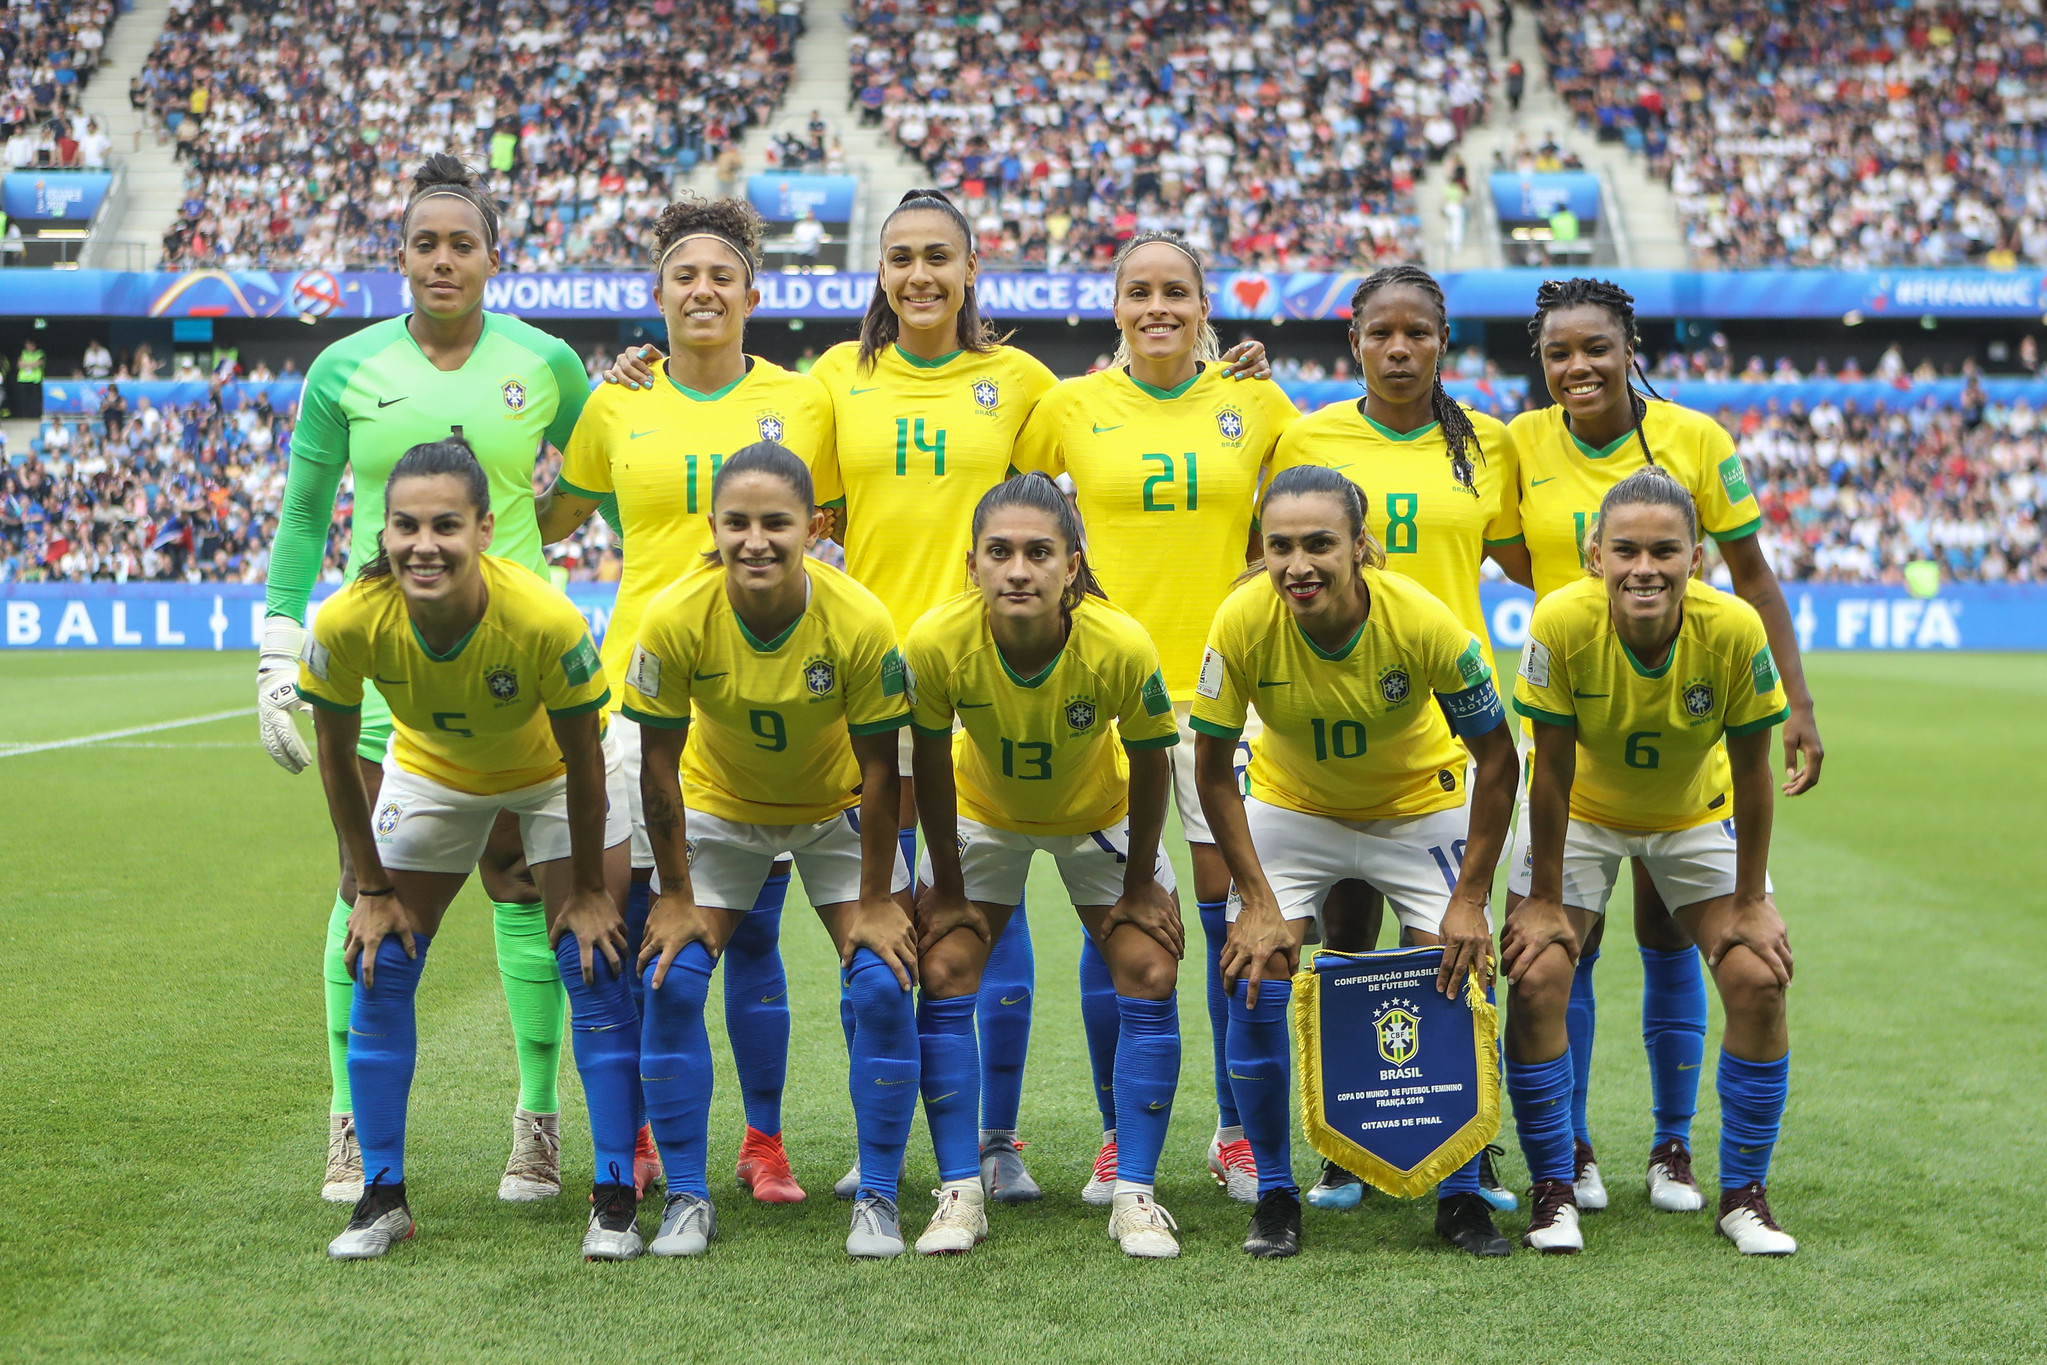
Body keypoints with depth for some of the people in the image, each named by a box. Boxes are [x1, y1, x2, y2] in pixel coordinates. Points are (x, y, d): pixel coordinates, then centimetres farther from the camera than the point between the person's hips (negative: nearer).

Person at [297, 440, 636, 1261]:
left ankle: (615, 1195, 1)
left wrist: (589, 890, -12)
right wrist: (373, 889, -7)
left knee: (593, 966, -9)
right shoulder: (348, 623, -33)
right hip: (430, 772, 2)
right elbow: (336, 758, -14)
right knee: (378, 968, -3)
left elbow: (583, 760, -22)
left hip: (553, 773, -2)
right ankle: (383, 1195, 9)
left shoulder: (546, 621, -39)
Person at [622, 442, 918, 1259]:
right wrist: (676, 894, -10)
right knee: (671, 981, -12)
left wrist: (874, 901, -13)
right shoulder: (675, 619, -28)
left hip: (838, 811, -1)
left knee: (882, 986, -13)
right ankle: (687, 1198, 2)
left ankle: (878, 1199, 2)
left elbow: (879, 769, -18)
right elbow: (659, 763, -15)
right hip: (718, 808, 1)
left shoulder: (860, 622, -30)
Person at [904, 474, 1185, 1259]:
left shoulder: (1122, 647, -36)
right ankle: (960, 1193, 1)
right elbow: (930, 770, -16)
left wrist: (1139, 885, -10)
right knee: (944, 974, -10)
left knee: (1150, 978, -10)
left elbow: (1148, 769, -18)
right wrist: (948, 888, -9)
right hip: (982, 813, 1)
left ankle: (1135, 1194, 0)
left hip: (1099, 814, 0)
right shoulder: (936, 643, -33)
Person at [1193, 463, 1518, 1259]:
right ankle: (1275, 1194, 3)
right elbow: (1214, 767, -15)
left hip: (1420, 807, 0)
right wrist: (1257, 901, -18)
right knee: (1254, 978, -15)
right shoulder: (1243, 623, -29)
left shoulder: (1425, 623, -31)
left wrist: (1470, 900, -18)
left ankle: (1461, 1196, 6)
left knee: (1457, 975, -12)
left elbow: (1496, 758, -17)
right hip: (1290, 806, 1)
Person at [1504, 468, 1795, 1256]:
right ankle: (1553, 1193, 2)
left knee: (1759, 979, -11)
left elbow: (1751, 771, -18)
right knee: (1535, 980, -15)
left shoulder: (1734, 630, -31)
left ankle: (1744, 1195, 7)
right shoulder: (1562, 623, -33)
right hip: (1580, 813, -1)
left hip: (1697, 814, 1)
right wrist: (1545, 899, -16)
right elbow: (1552, 768, -22)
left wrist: (1751, 902, -12)